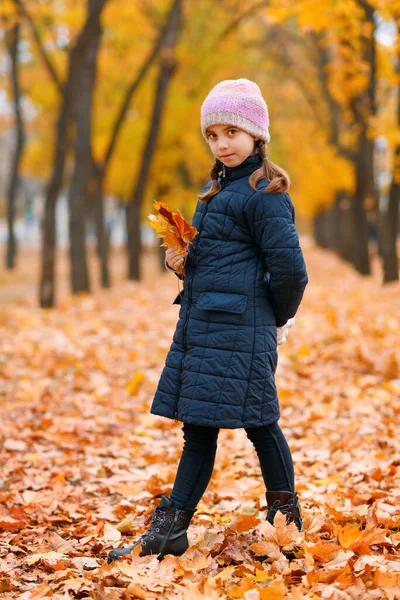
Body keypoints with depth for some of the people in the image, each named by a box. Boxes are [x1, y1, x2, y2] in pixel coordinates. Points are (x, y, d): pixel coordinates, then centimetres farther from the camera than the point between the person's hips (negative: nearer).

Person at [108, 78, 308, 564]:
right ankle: (170, 529, 12)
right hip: (201, 324, 9)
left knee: (258, 422, -1)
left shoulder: (264, 193, -11)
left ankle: (285, 517, 16)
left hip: (239, 330, -9)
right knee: (198, 425, 9)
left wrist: (278, 320, 0)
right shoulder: (219, 188, 18)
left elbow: (289, 268, -14)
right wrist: (186, 264, 6)